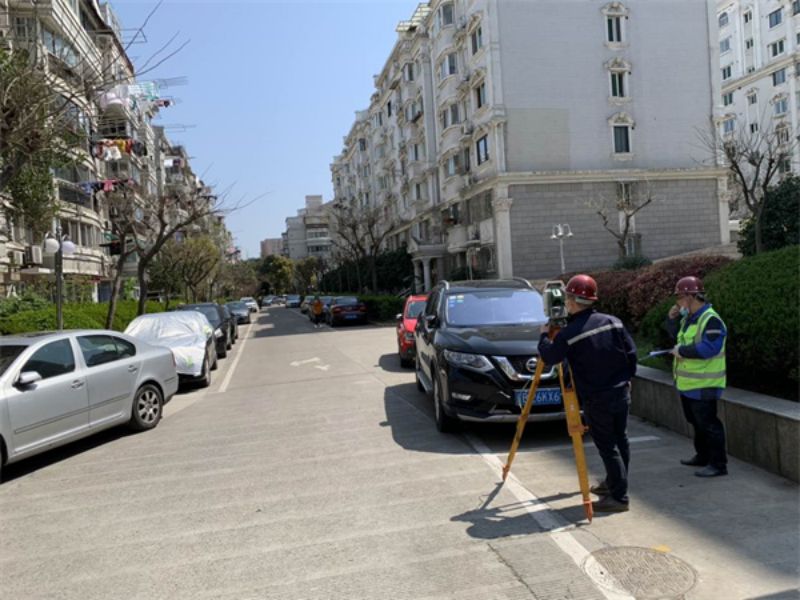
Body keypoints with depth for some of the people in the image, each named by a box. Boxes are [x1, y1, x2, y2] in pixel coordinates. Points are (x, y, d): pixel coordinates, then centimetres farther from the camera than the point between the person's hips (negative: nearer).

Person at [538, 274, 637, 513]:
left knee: (607, 447, 1)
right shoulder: (613, 322, 0)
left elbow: (549, 357, -6)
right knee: (620, 441, 18)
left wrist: (544, 335, 11)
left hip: (596, 400, -6)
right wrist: (626, 378, 17)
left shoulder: (568, 334, -17)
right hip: (621, 392, 6)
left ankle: (619, 497, 5)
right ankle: (614, 483, 34)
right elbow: (631, 353, 4)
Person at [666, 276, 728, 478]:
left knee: (708, 424, -4)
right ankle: (702, 456, 35)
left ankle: (718, 464, 5)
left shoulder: (711, 320, -20)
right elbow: (677, 336, 25)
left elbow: (708, 348, -31)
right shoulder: (688, 318, 10)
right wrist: (672, 318, 8)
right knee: (696, 422, 21)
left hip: (703, 385, -10)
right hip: (687, 383, 10)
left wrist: (681, 351, -21)